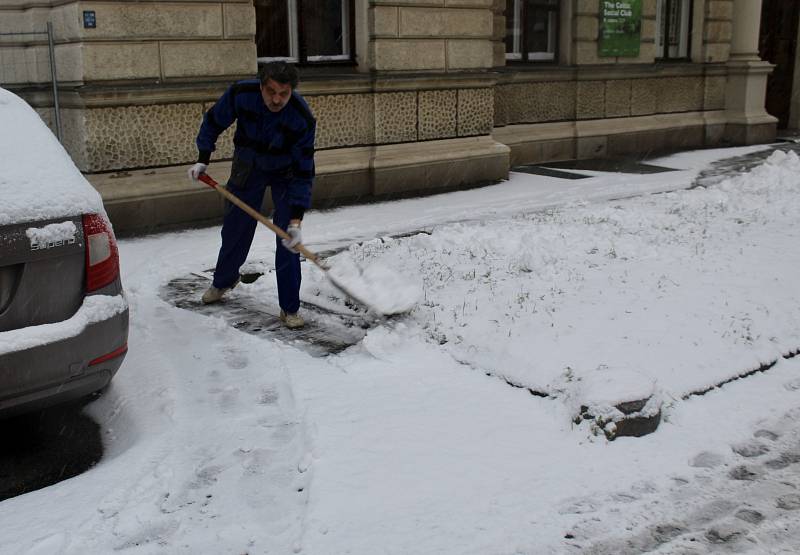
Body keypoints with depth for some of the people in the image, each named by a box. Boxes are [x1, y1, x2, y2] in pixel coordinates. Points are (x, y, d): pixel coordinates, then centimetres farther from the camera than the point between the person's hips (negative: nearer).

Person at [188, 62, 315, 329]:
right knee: (234, 229, 13)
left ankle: (290, 308, 0)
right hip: (247, 166, 2)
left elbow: (303, 174, -29)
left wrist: (296, 220, -35)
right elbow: (213, 122, -8)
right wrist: (203, 159, -12)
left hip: (285, 173, -2)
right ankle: (223, 281, 41)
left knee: (288, 238, -11)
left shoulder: (303, 120, -34)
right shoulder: (240, 94, -30)